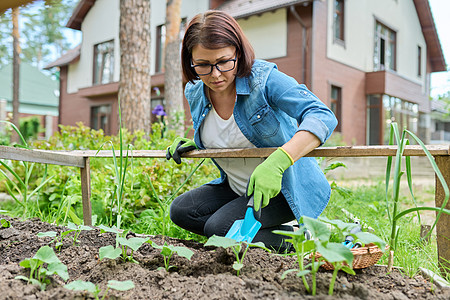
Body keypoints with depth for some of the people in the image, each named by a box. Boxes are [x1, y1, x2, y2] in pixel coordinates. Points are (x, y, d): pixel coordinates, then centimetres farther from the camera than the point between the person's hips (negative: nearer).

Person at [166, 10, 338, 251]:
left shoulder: (264, 78, -22)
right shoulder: (194, 94, -2)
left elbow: (323, 116, -35)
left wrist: (277, 162, -49)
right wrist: (195, 144, -3)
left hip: (284, 186, -7)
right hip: (237, 188, 8)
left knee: (219, 227, -24)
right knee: (181, 210, -6)